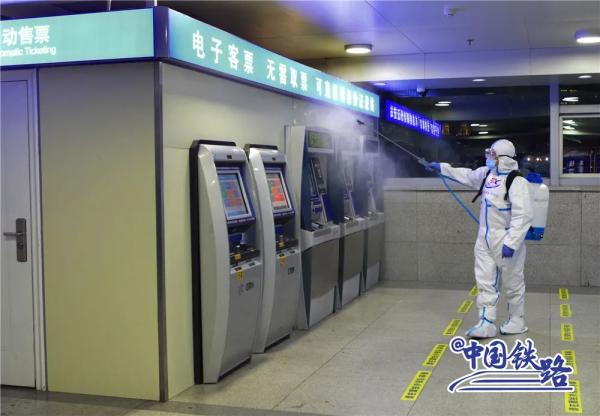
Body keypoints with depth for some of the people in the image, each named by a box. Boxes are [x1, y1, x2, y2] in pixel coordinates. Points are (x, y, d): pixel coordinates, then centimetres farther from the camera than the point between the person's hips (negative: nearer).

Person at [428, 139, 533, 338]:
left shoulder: (516, 181, -19)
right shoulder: (487, 173, 7)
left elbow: (522, 216, -24)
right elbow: (468, 176, 28)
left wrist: (511, 243, -28)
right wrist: (442, 167, 28)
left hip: (506, 241, -7)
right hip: (485, 240, 8)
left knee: (512, 284, 8)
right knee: (485, 283, 4)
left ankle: (516, 322, 23)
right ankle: (486, 323, 7)